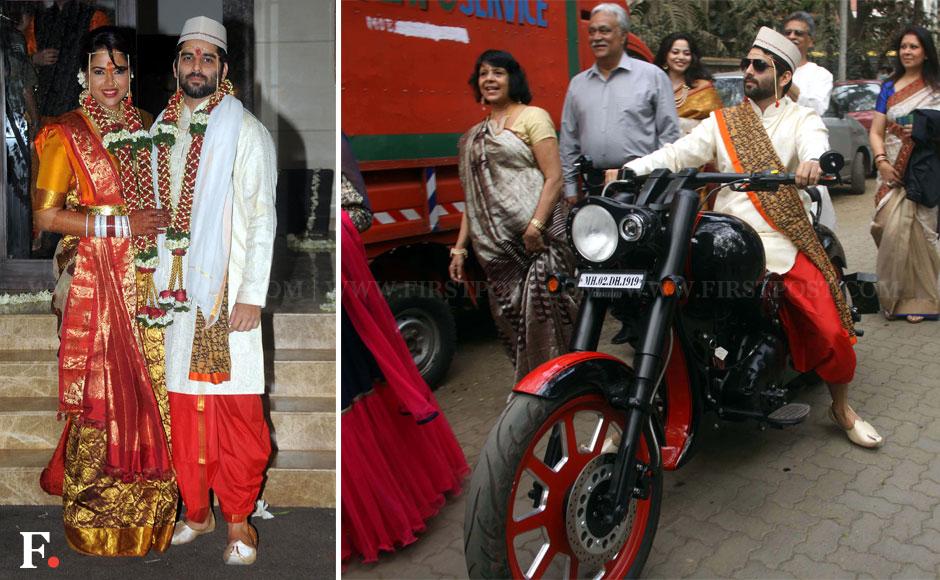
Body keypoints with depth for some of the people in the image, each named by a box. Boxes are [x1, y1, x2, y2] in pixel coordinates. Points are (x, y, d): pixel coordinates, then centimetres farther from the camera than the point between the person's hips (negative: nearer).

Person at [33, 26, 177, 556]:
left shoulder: (142, 125, 13)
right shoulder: (67, 134, -5)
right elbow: (45, 215, -10)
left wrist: (159, 225, 7)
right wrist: (119, 224, -16)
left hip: (144, 279, 5)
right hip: (94, 283, -5)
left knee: (149, 390, 8)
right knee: (101, 394, 0)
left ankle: (146, 508, 25)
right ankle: (97, 518, 19)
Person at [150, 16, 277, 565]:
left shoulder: (246, 131, -4)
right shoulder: (159, 132, 12)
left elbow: (262, 218, -8)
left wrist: (252, 295, -14)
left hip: (227, 294, -5)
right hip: (174, 294, 5)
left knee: (237, 411, -2)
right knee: (183, 408, 10)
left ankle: (239, 519, 13)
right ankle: (197, 511, 26)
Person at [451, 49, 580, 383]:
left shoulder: (532, 117, 5)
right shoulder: (473, 136, 20)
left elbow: (554, 178, -5)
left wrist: (535, 226, -17)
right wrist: (460, 247, 13)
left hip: (536, 238, -5)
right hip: (496, 245, 5)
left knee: (542, 314, -13)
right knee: (510, 320, 2)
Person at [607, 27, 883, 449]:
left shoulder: (802, 120, 9)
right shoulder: (722, 122, 17)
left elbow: (816, 145, -14)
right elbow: (679, 153, 4)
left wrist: (813, 162, -40)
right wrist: (628, 170, -13)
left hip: (783, 243, -1)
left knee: (830, 329, -10)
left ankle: (842, 409, 16)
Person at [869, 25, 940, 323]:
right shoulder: (889, 88, 14)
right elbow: (876, 131, 9)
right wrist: (881, 161, -7)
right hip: (893, 172, 2)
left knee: (916, 229, -7)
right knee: (889, 227, -9)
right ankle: (893, 293, 6)